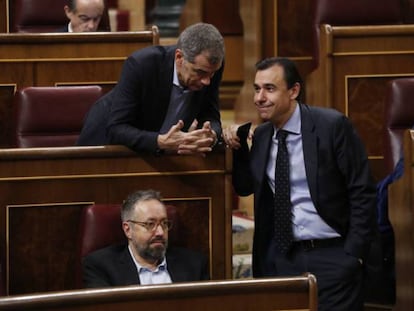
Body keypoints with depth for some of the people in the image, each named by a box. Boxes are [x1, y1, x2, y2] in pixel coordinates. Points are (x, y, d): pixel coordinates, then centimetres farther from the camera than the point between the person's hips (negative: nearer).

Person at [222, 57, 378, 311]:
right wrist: (238, 147, 2)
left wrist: (353, 254, -11)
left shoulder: (333, 125, -8)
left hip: (332, 256, -5)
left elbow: (362, 192, -7)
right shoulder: (261, 136, 9)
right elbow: (245, 188, 18)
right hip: (280, 258, 5)